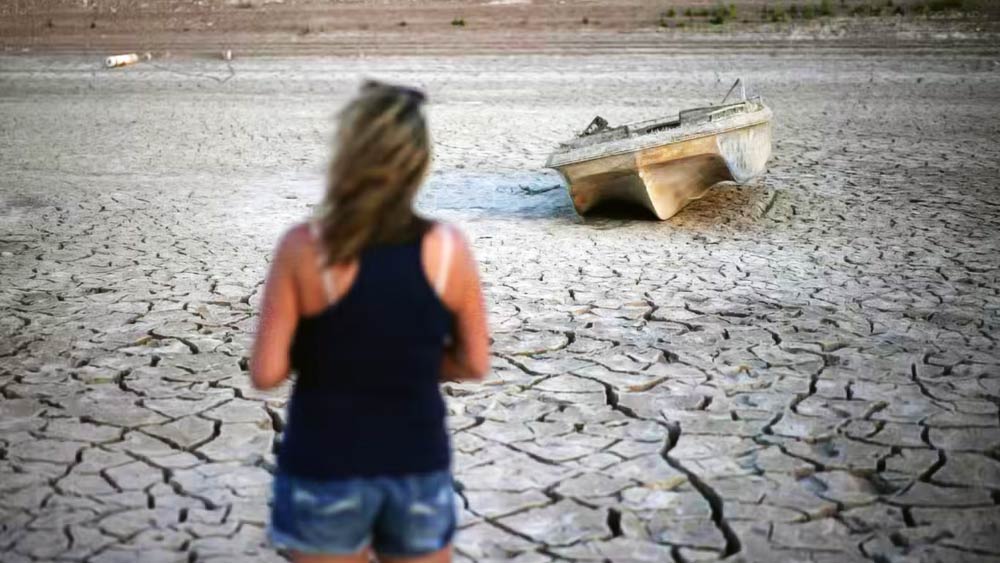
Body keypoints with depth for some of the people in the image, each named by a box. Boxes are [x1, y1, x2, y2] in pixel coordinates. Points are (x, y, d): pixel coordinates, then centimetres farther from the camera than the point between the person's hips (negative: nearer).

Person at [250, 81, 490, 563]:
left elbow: (266, 373, -14)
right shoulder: (448, 249, -9)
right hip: (419, 466, 2)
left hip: (324, 471, -2)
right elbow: (474, 364, -1)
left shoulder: (304, 248, -16)